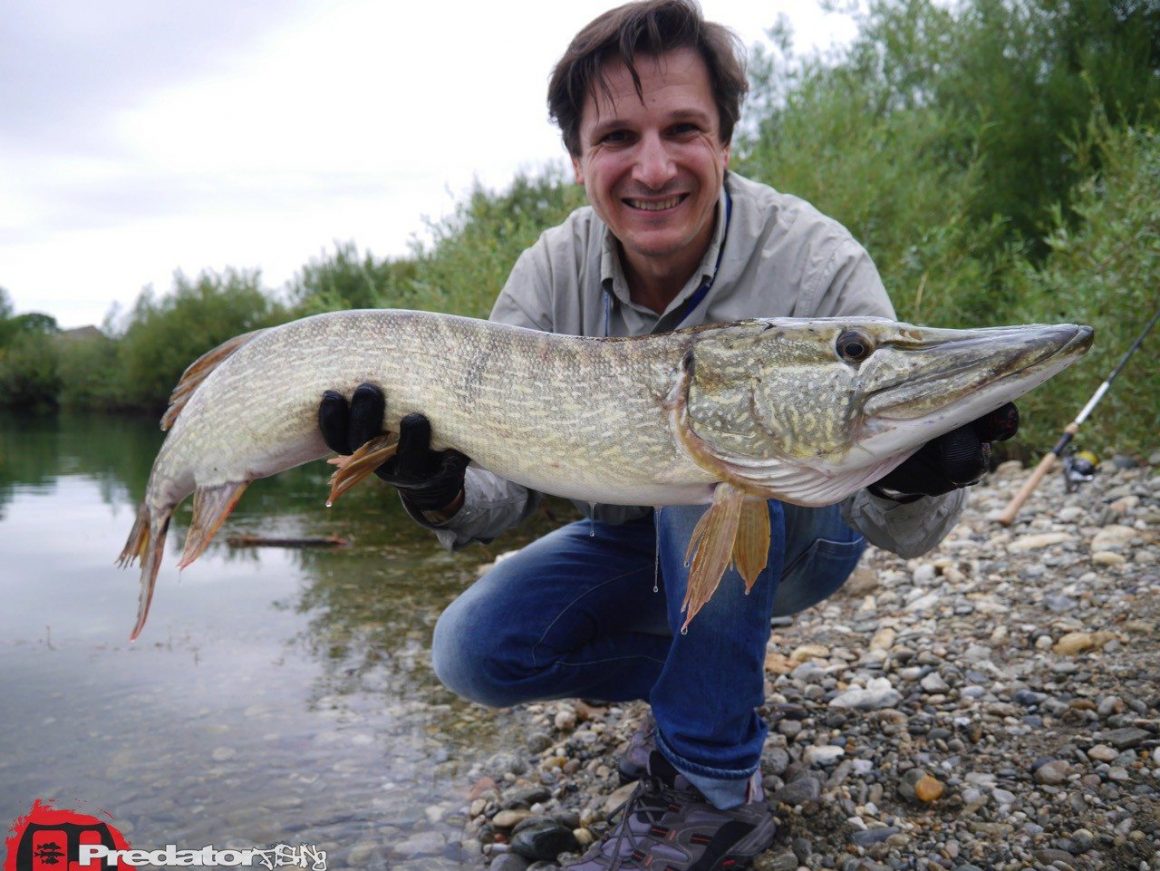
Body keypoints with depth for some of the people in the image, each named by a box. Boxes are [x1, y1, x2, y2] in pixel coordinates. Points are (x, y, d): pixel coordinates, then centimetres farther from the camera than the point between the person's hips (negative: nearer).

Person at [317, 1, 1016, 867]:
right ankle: (726, 680, 7)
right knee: (474, 650, -12)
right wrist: (441, 491, -41)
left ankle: (712, 795, -20)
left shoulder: (820, 266, -27)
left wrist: (910, 484, -50)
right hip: (638, 540, 4)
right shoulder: (550, 274, -16)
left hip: (792, 531, -3)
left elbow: (898, 532, -26)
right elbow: (503, 473, -17)